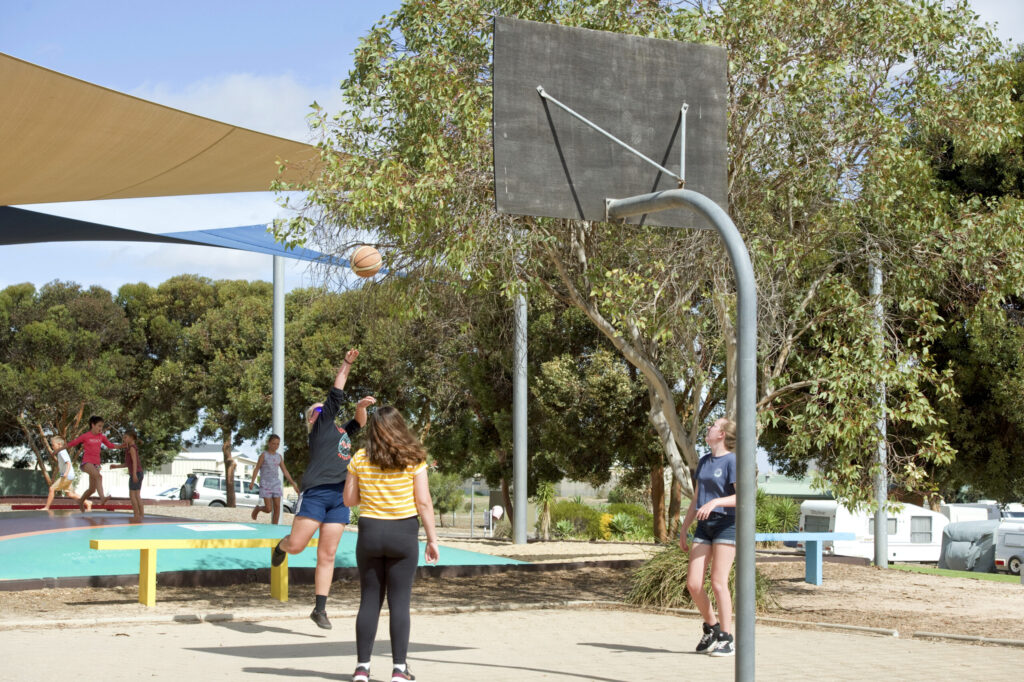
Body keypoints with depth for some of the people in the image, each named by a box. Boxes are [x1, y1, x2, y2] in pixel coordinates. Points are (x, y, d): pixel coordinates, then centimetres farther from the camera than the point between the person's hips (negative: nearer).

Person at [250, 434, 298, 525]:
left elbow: (285, 471, 14)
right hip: (265, 484, -5)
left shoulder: (279, 456, 9)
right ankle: (257, 509, 24)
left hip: (276, 484, 5)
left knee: (277, 507, -4)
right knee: (268, 509, -8)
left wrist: (293, 483, 12)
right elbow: (257, 468, -4)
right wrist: (252, 482, -14)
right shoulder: (264, 455, -3)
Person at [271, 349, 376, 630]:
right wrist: (346, 364, 7)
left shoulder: (342, 432, 26)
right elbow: (336, 395, 5)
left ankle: (320, 609, 2)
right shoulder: (322, 425, 8)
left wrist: (361, 406, 14)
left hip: (340, 497, 6)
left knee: (327, 556, 2)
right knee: (296, 545, -7)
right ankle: (281, 546, 30)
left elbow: (360, 422, 35)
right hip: (316, 492, -6)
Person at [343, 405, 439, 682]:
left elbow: (349, 500, 5)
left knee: (369, 601, 9)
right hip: (403, 533, -2)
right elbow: (424, 503, -7)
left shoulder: (359, 460, 0)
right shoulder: (413, 460, -6)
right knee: (399, 602, 2)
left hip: (369, 532, 2)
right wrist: (432, 539, -1)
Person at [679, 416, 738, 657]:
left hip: (726, 525, -7)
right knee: (693, 583, -1)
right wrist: (684, 529, 19)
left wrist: (715, 502, -31)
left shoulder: (732, 461, -7)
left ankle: (726, 640, 1)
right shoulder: (703, 462, 16)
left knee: (718, 583, -9)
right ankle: (711, 628, 19)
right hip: (704, 527, 7)